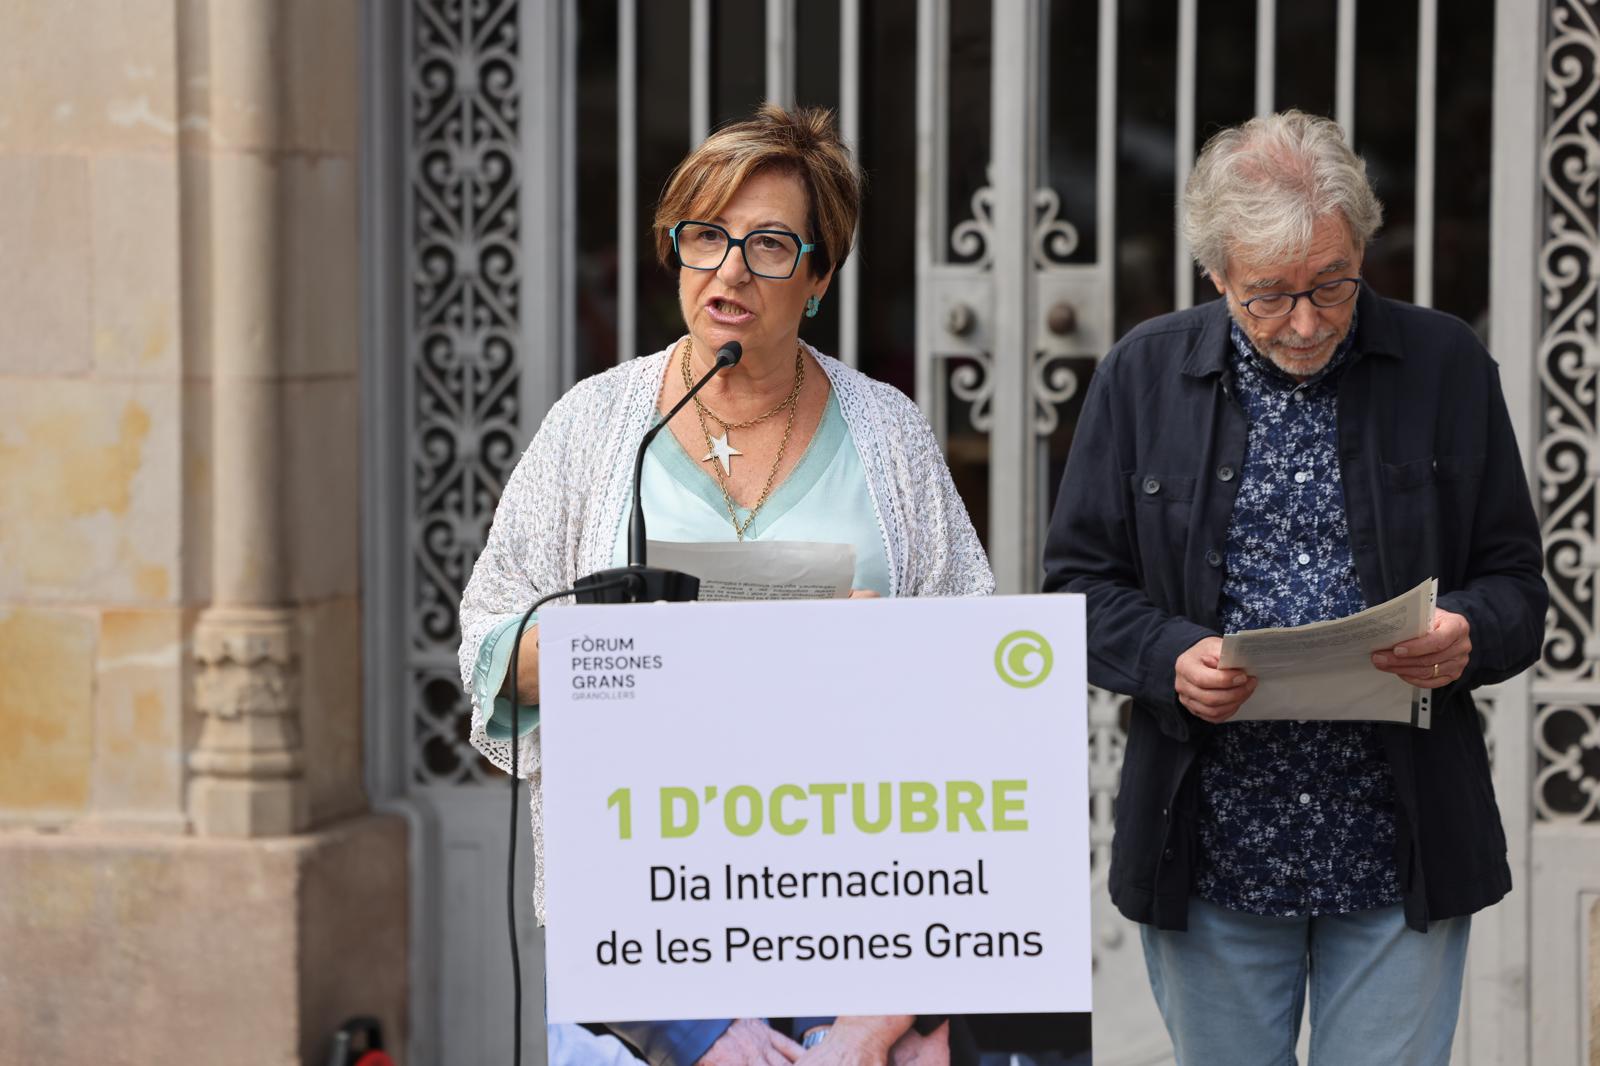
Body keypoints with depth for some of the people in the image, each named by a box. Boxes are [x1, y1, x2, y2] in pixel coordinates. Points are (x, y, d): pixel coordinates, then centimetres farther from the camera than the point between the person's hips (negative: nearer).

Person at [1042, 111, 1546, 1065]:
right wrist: (1170, 659, -15)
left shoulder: (1448, 368, 3)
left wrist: (1467, 634, -16)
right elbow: (1082, 582, 5)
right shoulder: (1145, 375, 4)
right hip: (1213, 854, 1)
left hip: (1400, 852, 0)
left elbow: (1516, 584, 7)